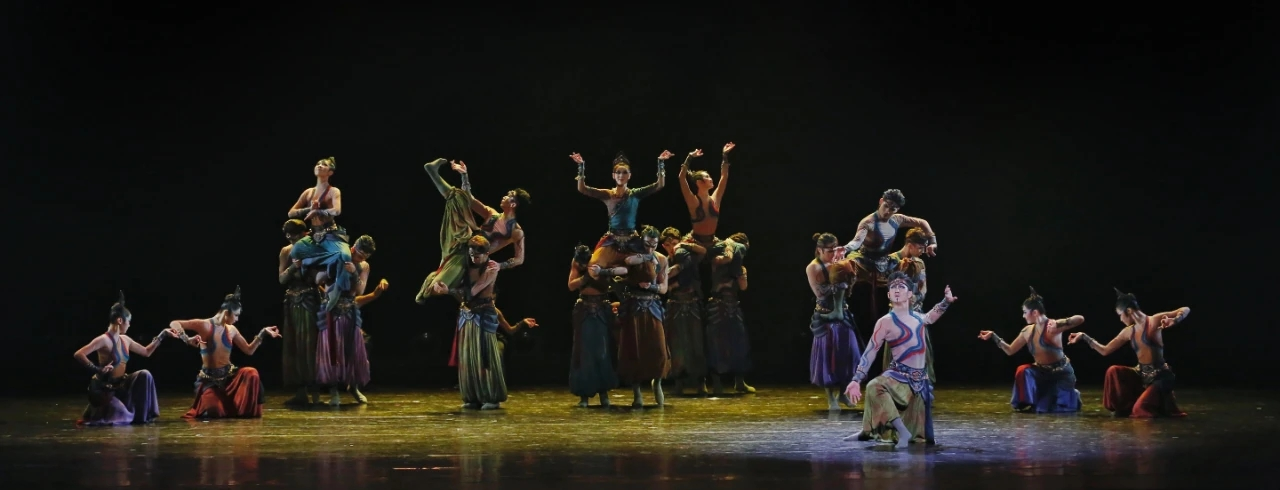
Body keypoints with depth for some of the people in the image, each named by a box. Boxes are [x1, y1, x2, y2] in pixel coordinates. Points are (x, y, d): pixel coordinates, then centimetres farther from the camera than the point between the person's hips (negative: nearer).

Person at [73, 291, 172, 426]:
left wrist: (162, 335, 18)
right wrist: (97, 369, -31)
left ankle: (141, 416, -3)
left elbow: (146, 352, 22)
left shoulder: (125, 340, 8)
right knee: (124, 417, -22)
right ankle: (95, 412, 8)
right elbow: (78, 355, -27)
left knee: (144, 375, -12)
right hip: (103, 387, -8)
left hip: (119, 385, 8)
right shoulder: (104, 340, -19)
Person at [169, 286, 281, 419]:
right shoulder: (205, 325, -12)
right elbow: (174, 324, -18)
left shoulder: (231, 330, 5)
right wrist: (187, 340, -35)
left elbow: (249, 350, 14)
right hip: (209, 378, -4)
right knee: (213, 411, -23)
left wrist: (263, 333, 4)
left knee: (251, 373, -27)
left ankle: (246, 411, -10)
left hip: (229, 374, 4)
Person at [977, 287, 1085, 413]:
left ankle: (1073, 396, 21)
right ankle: (1028, 403, -3)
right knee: (1022, 371, -24)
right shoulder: (1027, 331, 0)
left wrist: (1059, 324, -45)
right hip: (1042, 372, 5)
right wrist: (993, 336, 0)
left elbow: (1080, 319, -31)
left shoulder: (1052, 327, -20)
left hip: (1061, 373, -5)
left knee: (1045, 410, -8)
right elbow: (1009, 351, 9)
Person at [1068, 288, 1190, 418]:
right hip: (1142, 375, 6)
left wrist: (1174, 321, -34)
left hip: (1159, 376, -6)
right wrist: (1084, 337, 12)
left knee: (1139, 410, -19)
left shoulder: (1154, 321, -10)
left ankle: (1164, 403, 14)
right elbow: (1105, 350, 15)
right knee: (1113, 371, -17)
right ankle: (1124, 408, 0)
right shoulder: (1128, 332, 8)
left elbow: (1186, 310, -13)